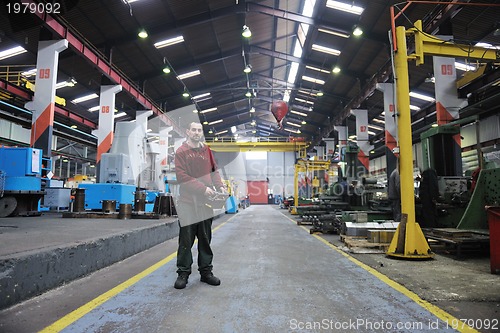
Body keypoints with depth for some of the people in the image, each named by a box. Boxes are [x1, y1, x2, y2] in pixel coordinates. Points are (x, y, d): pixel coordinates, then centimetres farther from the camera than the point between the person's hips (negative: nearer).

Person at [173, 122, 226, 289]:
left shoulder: (207, 151, 11)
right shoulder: (181, 152, -4)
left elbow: (214, 170, 15)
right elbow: (182, 177, -13)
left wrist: (219, 185, -3)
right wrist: (203, 188, -19)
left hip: (205, 202, 5)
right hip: (187, 202, -4)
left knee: (205, 239, 12)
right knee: (186, 240, 3)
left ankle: (206, 271, 23)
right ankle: (183, 273, 16)